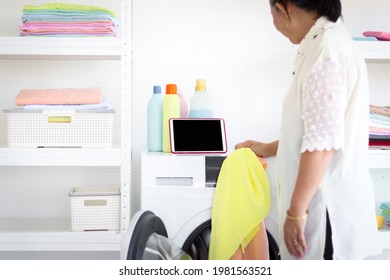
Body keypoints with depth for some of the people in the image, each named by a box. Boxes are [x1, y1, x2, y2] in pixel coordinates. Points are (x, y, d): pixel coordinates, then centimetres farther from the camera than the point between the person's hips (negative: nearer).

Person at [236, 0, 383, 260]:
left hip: (326, 206, -9)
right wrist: (268, 149, 30)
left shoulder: (323, 48, -17)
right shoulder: (332, 41, 14)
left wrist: (296, 211, -19)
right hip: (324, 199, 9)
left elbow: (322, 142, -23)